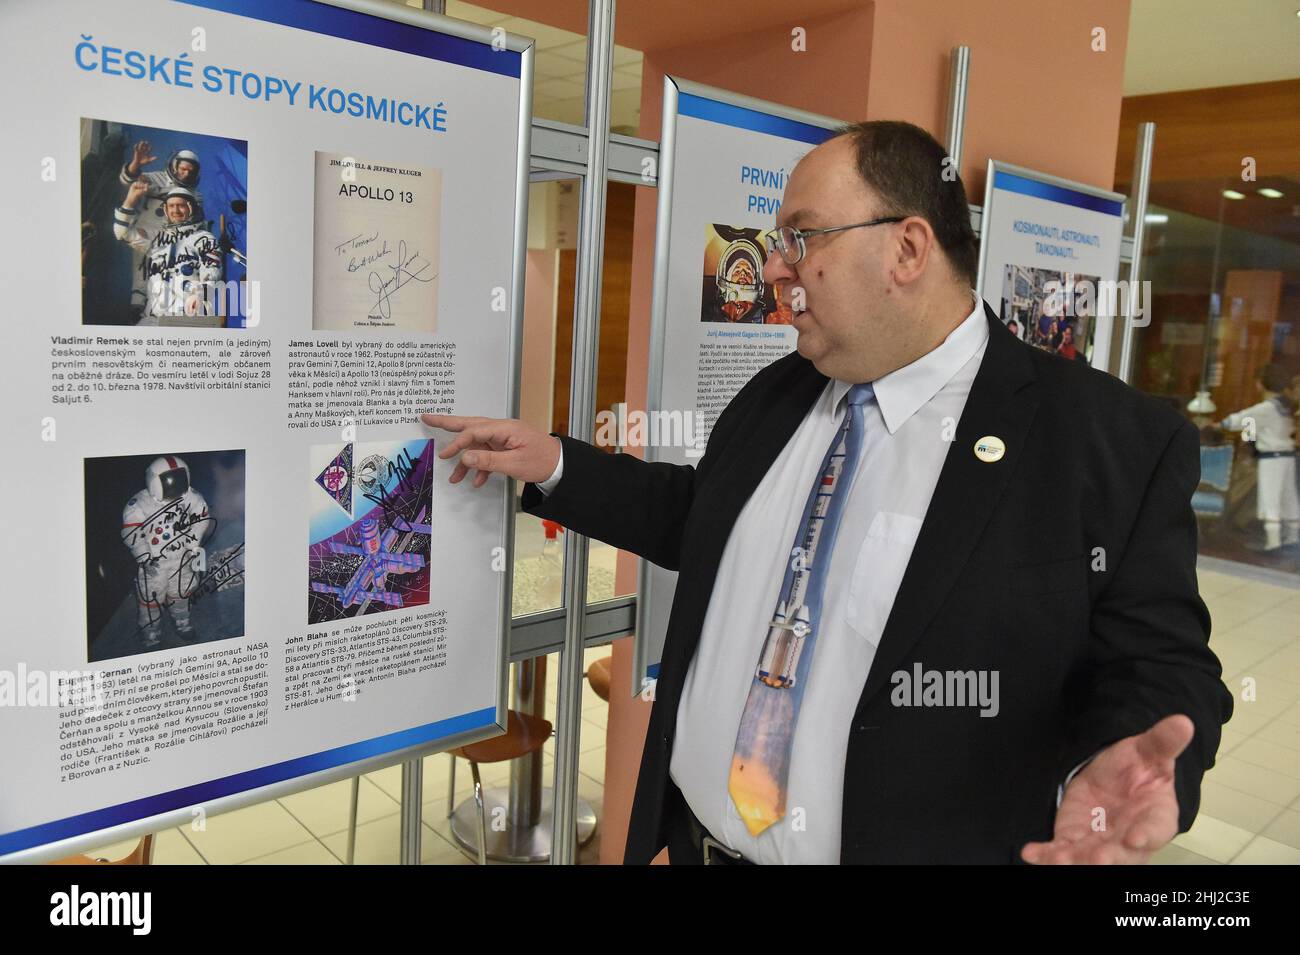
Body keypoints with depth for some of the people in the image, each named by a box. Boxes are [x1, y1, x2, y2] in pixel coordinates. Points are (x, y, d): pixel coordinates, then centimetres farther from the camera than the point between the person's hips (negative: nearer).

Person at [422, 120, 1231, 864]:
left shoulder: (1118, 441, -13)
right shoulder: (774, 398, 4)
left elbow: (1159, 661, -10)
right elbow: (704, 519, 16)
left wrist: (1114, 772, -30)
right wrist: (555, 466, 8)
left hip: (919, 843, -4)